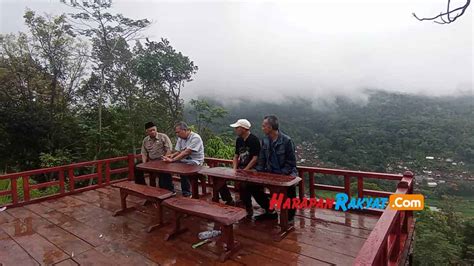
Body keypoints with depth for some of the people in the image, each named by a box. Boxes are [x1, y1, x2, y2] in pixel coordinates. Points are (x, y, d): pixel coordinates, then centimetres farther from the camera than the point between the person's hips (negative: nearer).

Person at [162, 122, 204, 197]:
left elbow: (186, 153, -25)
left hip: (194, 161, -7)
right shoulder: (180, 138, 11)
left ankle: (186, 193, -14)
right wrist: (173, 155, -12)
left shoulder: (195, 138, -16)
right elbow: (178, 151, 11)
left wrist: (172, 160, -30)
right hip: (184, 160, 7)